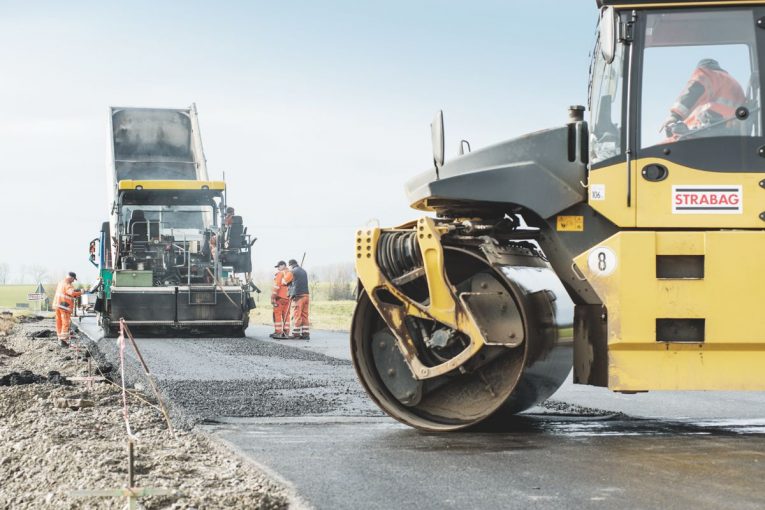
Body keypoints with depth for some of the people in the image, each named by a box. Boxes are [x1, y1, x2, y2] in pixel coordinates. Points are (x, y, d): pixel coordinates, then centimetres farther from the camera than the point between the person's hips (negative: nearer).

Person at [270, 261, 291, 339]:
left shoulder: (280, 274, -6)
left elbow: (276, 286, -12)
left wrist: (273, 297, -11)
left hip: (280, 297, -7)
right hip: (288, 298, 7)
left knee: (277, 315, -2)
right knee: (286, 315, 11)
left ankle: (278, 332, -6)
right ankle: (286, 332, 11)